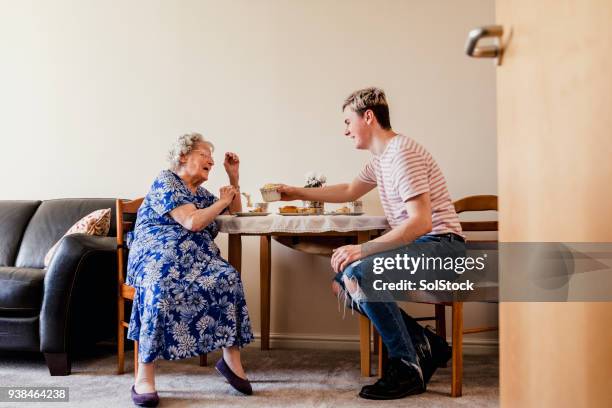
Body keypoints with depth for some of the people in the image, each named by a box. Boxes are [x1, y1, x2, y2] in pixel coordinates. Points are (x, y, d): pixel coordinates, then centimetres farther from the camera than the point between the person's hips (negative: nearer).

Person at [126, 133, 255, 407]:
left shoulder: (201, 193, 25)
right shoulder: (165, 181, 0)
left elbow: (235, 210, 40)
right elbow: (192, 222, -13)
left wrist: (233, 176, 26)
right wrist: (222, 201, 1)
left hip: (197, 256, 6)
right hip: (158, 252, -6)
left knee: (227, 278, -26)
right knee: (161, 288, -39)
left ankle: (231, 357, -19)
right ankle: (144, 377, -33)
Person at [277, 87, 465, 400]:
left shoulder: (402, 153, -17)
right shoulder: (380, 159, 15)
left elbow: (421, 222, -26)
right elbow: (349, 191, 31)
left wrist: (363, 249, -28)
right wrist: (297, 193, 32)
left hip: (440, 245, -10)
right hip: (415, 245, 10)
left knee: (359, 274, -29)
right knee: (341, 283, 4)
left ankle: (407, 368, -14)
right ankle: (424, 345, 4)